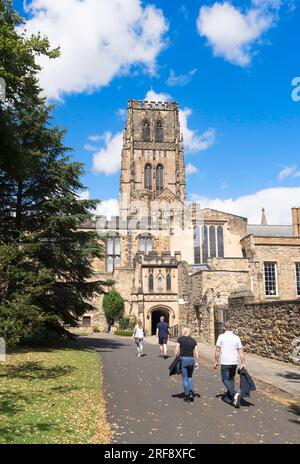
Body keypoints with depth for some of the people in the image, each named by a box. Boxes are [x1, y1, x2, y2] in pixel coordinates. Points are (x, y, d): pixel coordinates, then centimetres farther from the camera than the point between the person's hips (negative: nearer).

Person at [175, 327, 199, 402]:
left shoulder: (180, 339, -3)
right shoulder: (193, 340, 4)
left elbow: (177, 350, -6)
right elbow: (196, 352, 1)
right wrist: (197, 362, 6)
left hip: (183, 359, -3)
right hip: (191, 359, 3)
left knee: (184, 378, 8)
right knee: (190, 377, 22)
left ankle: (187, 396, 10)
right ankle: (191, 392, 4)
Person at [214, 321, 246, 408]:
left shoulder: (221, 337, -7)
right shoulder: (236, 338, 2)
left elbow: (217, 350, -6)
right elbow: (241, 352, -1)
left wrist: (216, 361, 3)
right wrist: (243, 364, 2)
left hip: (225, 363, -4)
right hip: (234, 362, 4)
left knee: (226, 380, 3)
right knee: (231, 379, 20)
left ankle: (235, 394, -18)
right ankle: (229, 397, 23)